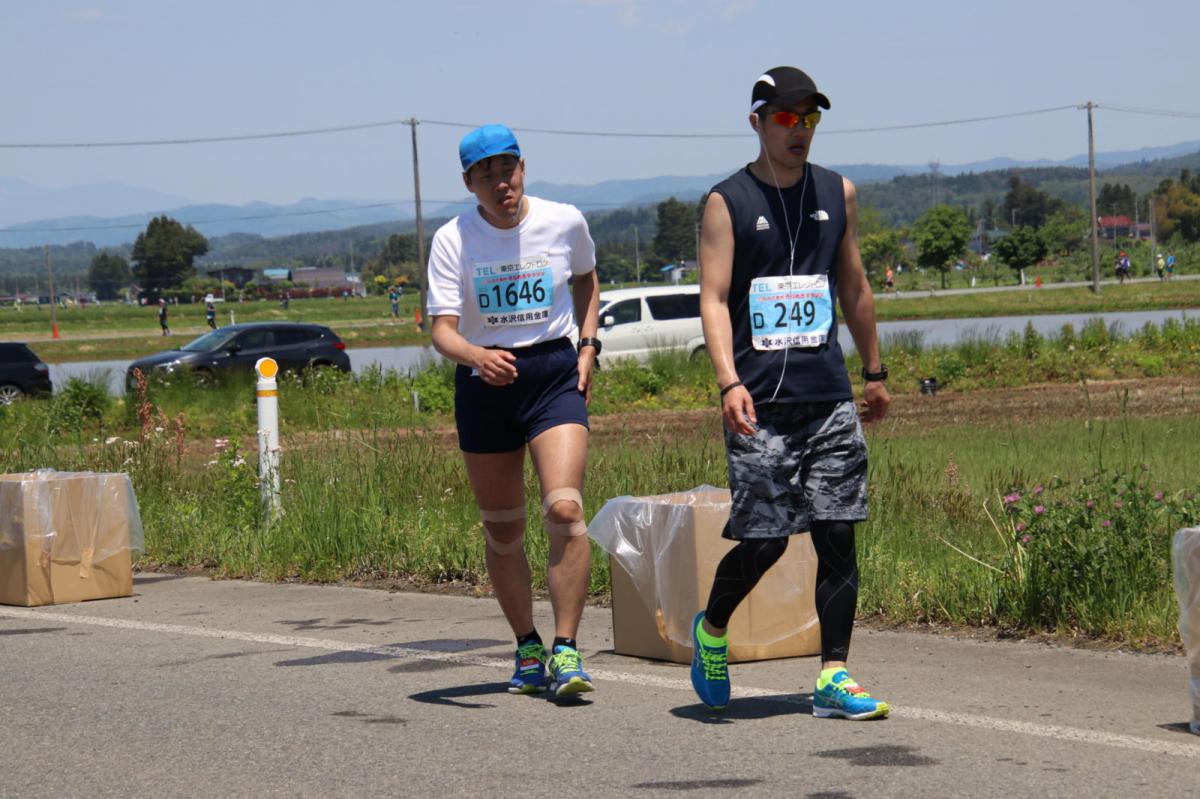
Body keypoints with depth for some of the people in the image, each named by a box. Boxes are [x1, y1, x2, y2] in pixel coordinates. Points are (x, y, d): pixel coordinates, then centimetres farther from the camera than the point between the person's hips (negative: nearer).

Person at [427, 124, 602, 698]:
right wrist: (477, 356, -35)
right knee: (502, 529, 8)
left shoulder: (565, 221, -2)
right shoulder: (452, 240, -7)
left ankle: (565, 650, -12)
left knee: (565, 509, -19)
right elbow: (442, 329, -14)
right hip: (483, 385, 1)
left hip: (554, 373, 0)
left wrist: (588, 347, 7)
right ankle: (527, 650, 26)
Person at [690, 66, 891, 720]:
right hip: (760, 403, -4)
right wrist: (729, 382, -21)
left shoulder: (837, 194, 13)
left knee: (837, 536, -2)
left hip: (830, 398, 4)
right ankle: (712, 630, 24)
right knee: (762, 539, -4)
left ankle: (834, 677, 2)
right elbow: (713, 298, -8)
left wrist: (874, 372, 25)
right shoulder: (727, 202, 0)